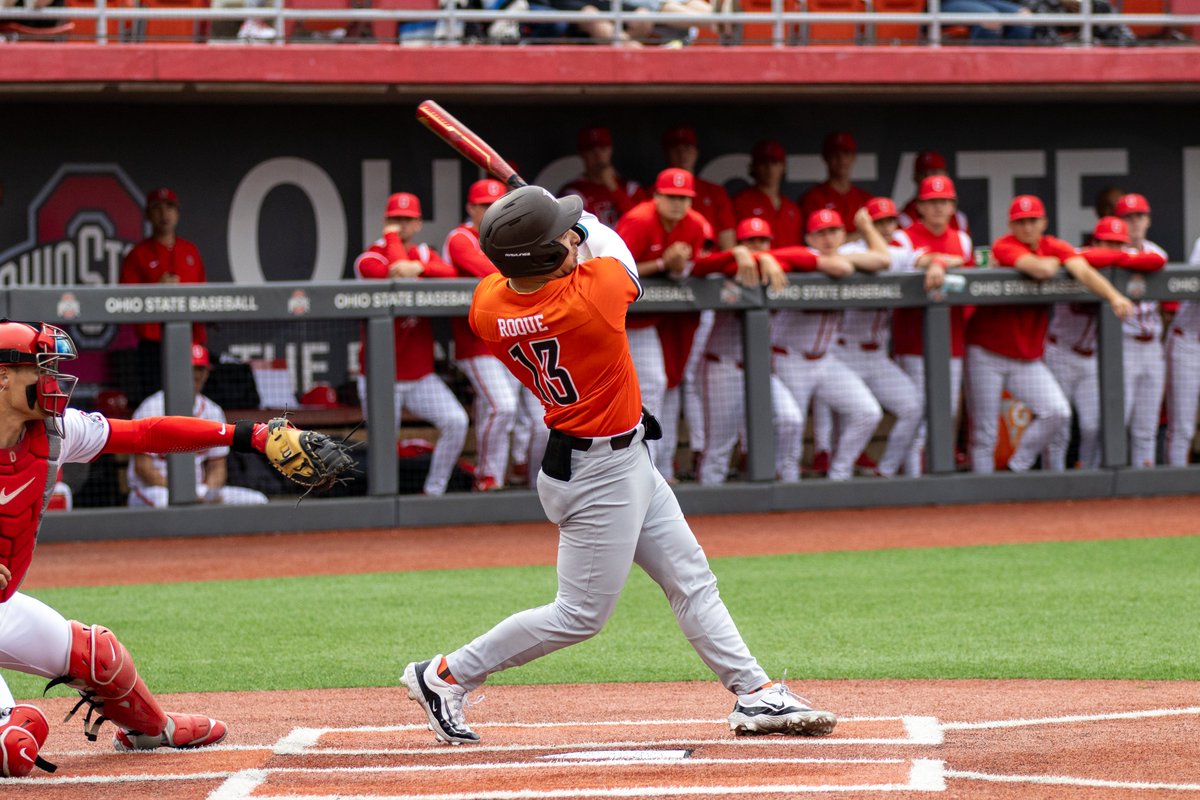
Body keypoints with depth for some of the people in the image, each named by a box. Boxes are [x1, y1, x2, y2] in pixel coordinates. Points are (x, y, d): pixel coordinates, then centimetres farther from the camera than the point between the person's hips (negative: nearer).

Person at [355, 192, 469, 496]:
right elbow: (397, 276, -27)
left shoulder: (425, 255, 9)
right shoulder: (369, 260, -7)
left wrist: (419, 267, -30)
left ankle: (434, 492, -3)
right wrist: (391, 236, -14)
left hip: (421, 375, 4)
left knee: (456, 421, -14)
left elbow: (450, 274, -12)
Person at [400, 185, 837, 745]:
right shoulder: (593, 295, -30)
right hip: (600, 475, -8)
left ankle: (755, 696, 20)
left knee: (692, 581, 15)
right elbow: (619, 260, -6)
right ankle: (446, 676, 10)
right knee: (580, 615, 3)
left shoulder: (487, 306, -11)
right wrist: (589, 228, 10)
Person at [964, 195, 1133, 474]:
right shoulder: (1004, 247, -14)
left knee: (1058, 412, -14)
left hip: (1028, 360, 5)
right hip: (986, 355, -5)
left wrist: (1113, 296, -35)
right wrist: (1052, 261, -7)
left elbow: (1083, 271, -17)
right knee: (984, 433, -4)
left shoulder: (1055, 247, 2)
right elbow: (1042, 270, -31)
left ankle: (1016, 469, 2)